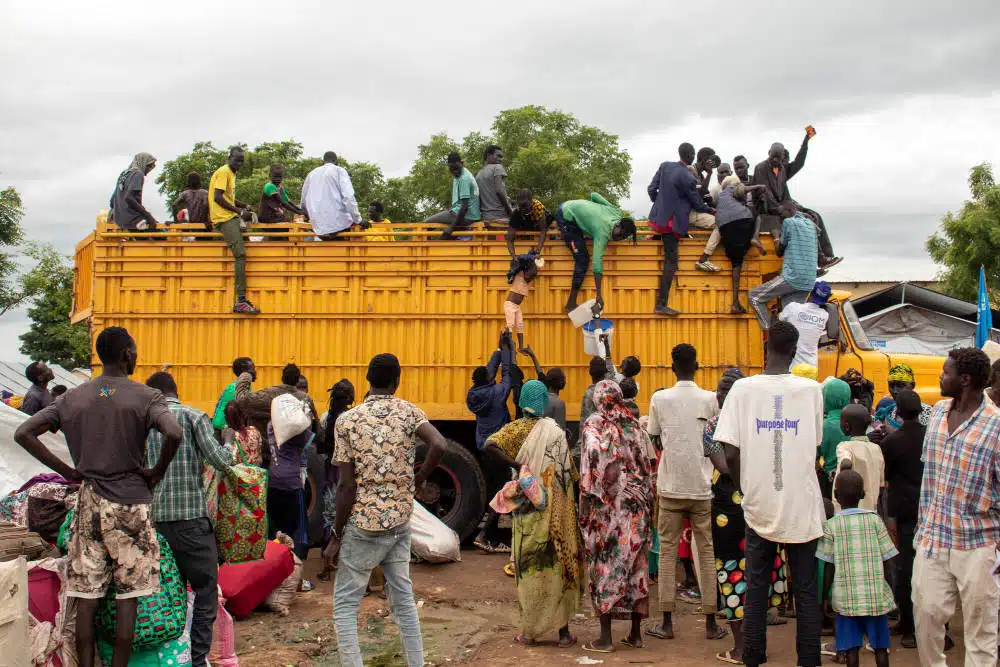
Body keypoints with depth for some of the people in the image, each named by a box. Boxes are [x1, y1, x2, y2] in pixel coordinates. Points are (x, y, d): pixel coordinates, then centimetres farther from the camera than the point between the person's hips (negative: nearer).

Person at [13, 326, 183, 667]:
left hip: (89, 503, 4)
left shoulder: (73, 398, 6)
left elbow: (23, 433, 1)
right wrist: (158, 471, -8)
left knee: (86, 595, 8)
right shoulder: (145, 396, -7)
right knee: (128, 596, 3)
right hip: (131, 503, -3)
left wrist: (66, 470, 4)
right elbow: (174, 433, -25)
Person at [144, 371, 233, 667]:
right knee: (206, 589, 3)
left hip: (154, 518, 4)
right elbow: (218, 460, -10)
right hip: (191, 517, -4)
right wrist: (229, 450, 10)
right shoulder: (193, 417, -3)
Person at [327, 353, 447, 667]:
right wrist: (417, 480, -2)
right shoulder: (409, 412, -1)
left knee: (345, 604, 8)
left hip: (363, 524, -3)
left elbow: (347, 486, -9)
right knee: (403, 599, 17)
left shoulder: (347, 420, -6)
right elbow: (439, 445, -19)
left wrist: (336, 535, -2)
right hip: (400, 520, 3)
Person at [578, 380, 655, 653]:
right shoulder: (635, 425, 9)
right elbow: (646, 466, 8)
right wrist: (646, 502, 13)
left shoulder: (594, 424, -4)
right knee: (635, 563, 10)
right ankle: (636, 633, 17)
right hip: (636, 505, 4)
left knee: (607, 564, 0)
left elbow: (593, 457, -18)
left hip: (607, 506, -4)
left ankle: (605, 637, 2)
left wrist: (586, 500, -15)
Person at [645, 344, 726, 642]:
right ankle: (711, 623, 11)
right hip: (701, 486, 0)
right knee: (707, 552, 8)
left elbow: (655, 440, 5)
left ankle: (667, 623, 7)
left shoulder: (659, 399, -3)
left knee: (668, 552, 7)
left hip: (670, 486, 0)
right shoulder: (710, 399, -2)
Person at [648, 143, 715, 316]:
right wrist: (711, 210, 15)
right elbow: (697, 203, -5)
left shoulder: (665, 166, -1)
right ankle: (661, 304, -5)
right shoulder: (688, 178, -18)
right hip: (674, 222, -7)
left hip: (660, 216, 7)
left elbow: (651, 190, 5)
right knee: (671, 262, -3)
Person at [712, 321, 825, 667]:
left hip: (760, 505, 0)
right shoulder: (811, 389, -5)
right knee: (806, 590, 9)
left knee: (756, 588, 11)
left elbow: (731, 454, -9)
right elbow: (815, 446, 5)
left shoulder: (743, 389, -7)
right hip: (802, 506, 0)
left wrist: (748, 486, 8)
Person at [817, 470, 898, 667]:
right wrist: (887, 591, 13)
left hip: (846, 597, -1)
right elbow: (886, 560, 1)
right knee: (880, 646, 10)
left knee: (851, 647, 4)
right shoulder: (874, 520, 0)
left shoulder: (831, 525, -2)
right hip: (876, 596, 1)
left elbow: (828, 569, -2)